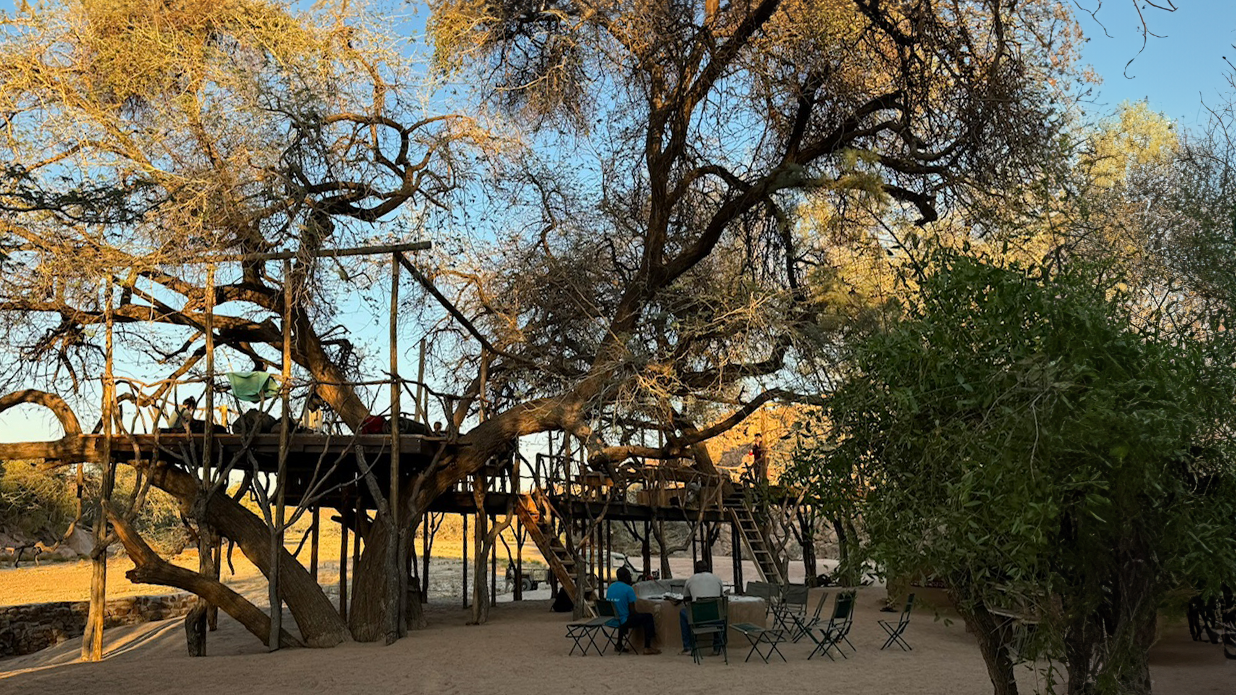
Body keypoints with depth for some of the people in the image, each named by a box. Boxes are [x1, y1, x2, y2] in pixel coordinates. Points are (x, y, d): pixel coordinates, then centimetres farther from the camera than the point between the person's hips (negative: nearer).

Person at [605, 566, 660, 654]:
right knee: (648, 617, 8)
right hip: (623, 621, -7)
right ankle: (647, 647, 8)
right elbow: (632, 611, -14)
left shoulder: (610, 587, 5)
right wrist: (639, 614, 7)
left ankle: (619, 644, 35)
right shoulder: (628, 589, -15)